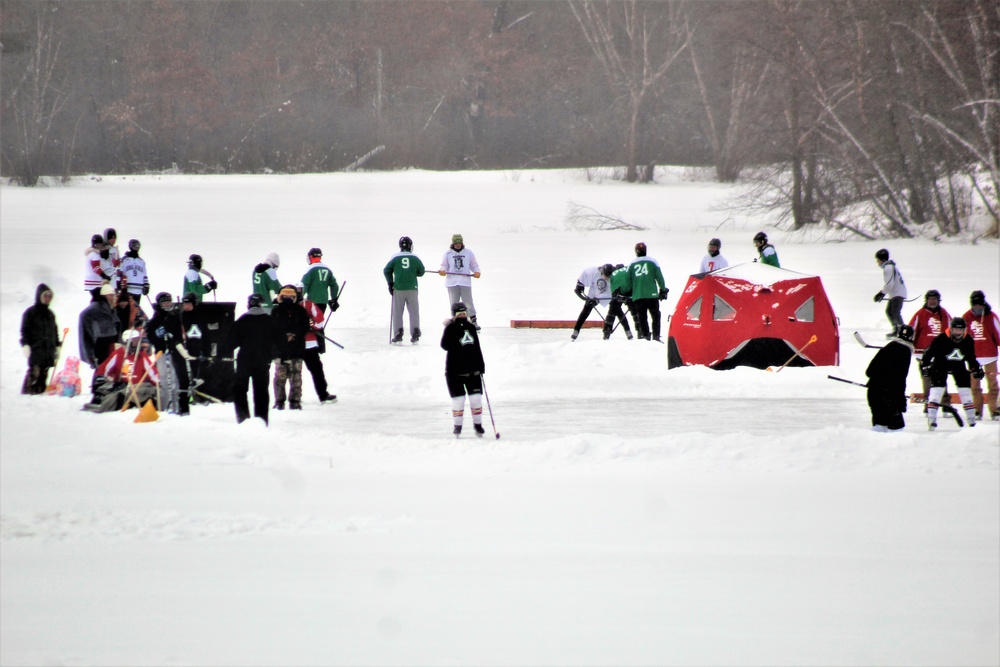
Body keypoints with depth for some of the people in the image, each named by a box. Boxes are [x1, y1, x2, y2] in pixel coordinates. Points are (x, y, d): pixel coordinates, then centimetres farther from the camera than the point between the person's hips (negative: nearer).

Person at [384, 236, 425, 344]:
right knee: (414, 311, 7)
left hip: (398, 289, -1)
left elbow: (387, 271, -2)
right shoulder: (415, 258, 0)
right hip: (412, 288, 1)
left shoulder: (395, 257, -2)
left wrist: (390, 283, 7)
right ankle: (415, 332, -3)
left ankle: (398, 334, 0)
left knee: (397, 312, 6)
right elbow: (421, 271, 7)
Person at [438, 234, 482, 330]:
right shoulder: (448, 254, 8)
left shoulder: (468, 253, 8)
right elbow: (444, 266, 8)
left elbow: (474, 265, 11)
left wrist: (477, 272, -8)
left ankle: (474, 322, 6)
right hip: (452, 282, 1)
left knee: (468, 303, -1)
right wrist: (442, 271, -13)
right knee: (454, 304, 4)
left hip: (465, 282, -1)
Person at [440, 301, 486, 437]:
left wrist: (481, 366, 15)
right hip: (455, 370, -4)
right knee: (458, 398, -1)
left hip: (473, 370, 4)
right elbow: (445, 345, -19)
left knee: (476, 397, 2)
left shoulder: (471, 328, 10)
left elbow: (477, 348, 16)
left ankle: (477, 423, 17)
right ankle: (457, 425, 14)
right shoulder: (450, 329, -4)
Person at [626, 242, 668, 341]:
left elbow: (628, 282, 12)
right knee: (655, 316, 5)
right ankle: (656, 336, -4)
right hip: (652, 295, -1)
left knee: (641, 317, 8)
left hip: (637, 296, 1)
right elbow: (659, 277, 3)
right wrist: (663, 290, 13)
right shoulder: (652, 262, 2)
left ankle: (645, 335, 3)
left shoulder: (631, 265, 7)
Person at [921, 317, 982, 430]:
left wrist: (976, 368, 6)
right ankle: (931, 418, -14)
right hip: (940, 364, -4)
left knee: (965, 386, 1)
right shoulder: (941, 339, -25)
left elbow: (971, 357, 6)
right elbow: (930, 352, -17)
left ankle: (971, 418, 10)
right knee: (938, 386, -16)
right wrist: (925, 365, -20)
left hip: (958, 366, 4)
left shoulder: (968, 341, -10)